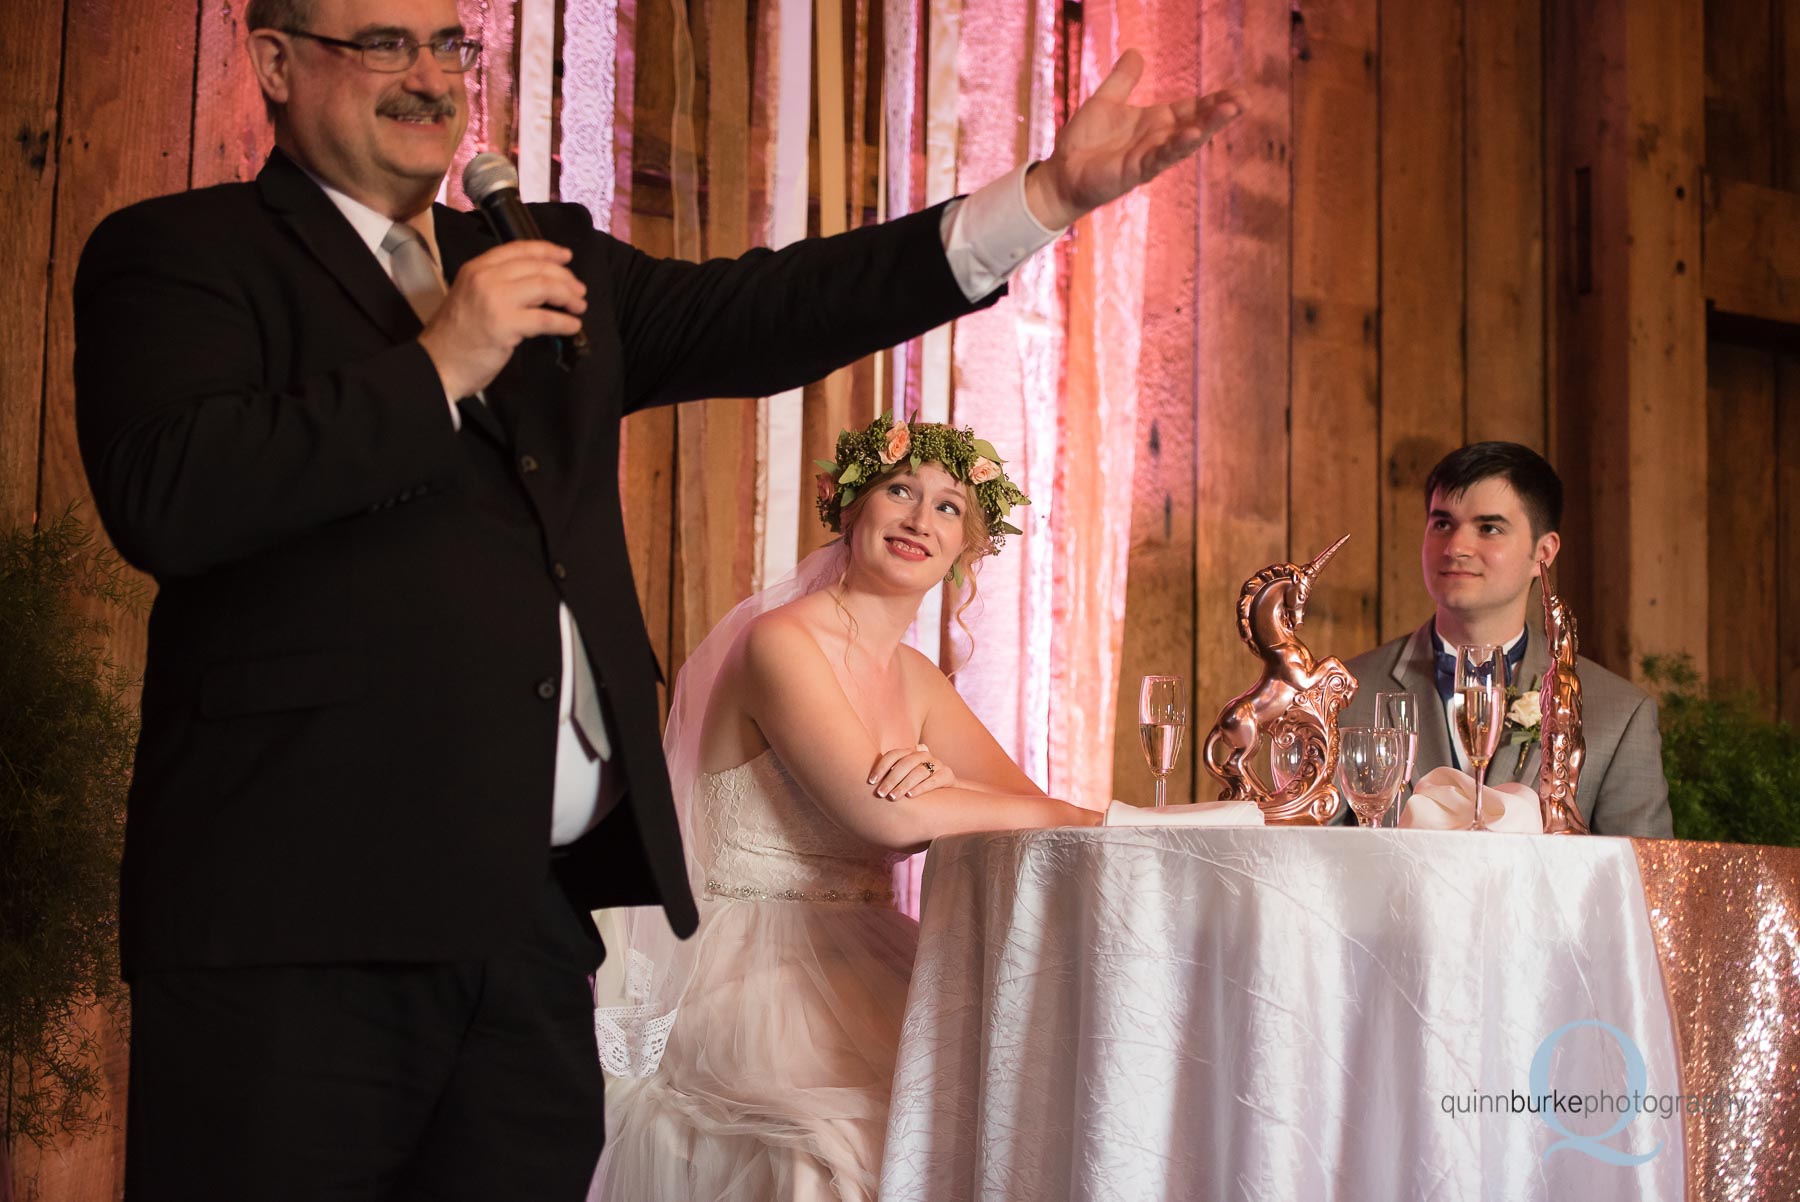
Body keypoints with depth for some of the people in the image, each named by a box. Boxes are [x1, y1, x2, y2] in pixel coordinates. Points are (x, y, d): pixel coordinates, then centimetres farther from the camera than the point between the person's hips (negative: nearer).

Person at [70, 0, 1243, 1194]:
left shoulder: (550, 258, 21)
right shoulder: (179, 254, 2)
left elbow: (761, 315, 10)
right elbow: (161, 499, -15)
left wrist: (1053, 192, 4)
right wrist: (438, 367, -12)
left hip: (535, 915, 6)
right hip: (303, 916, -5)